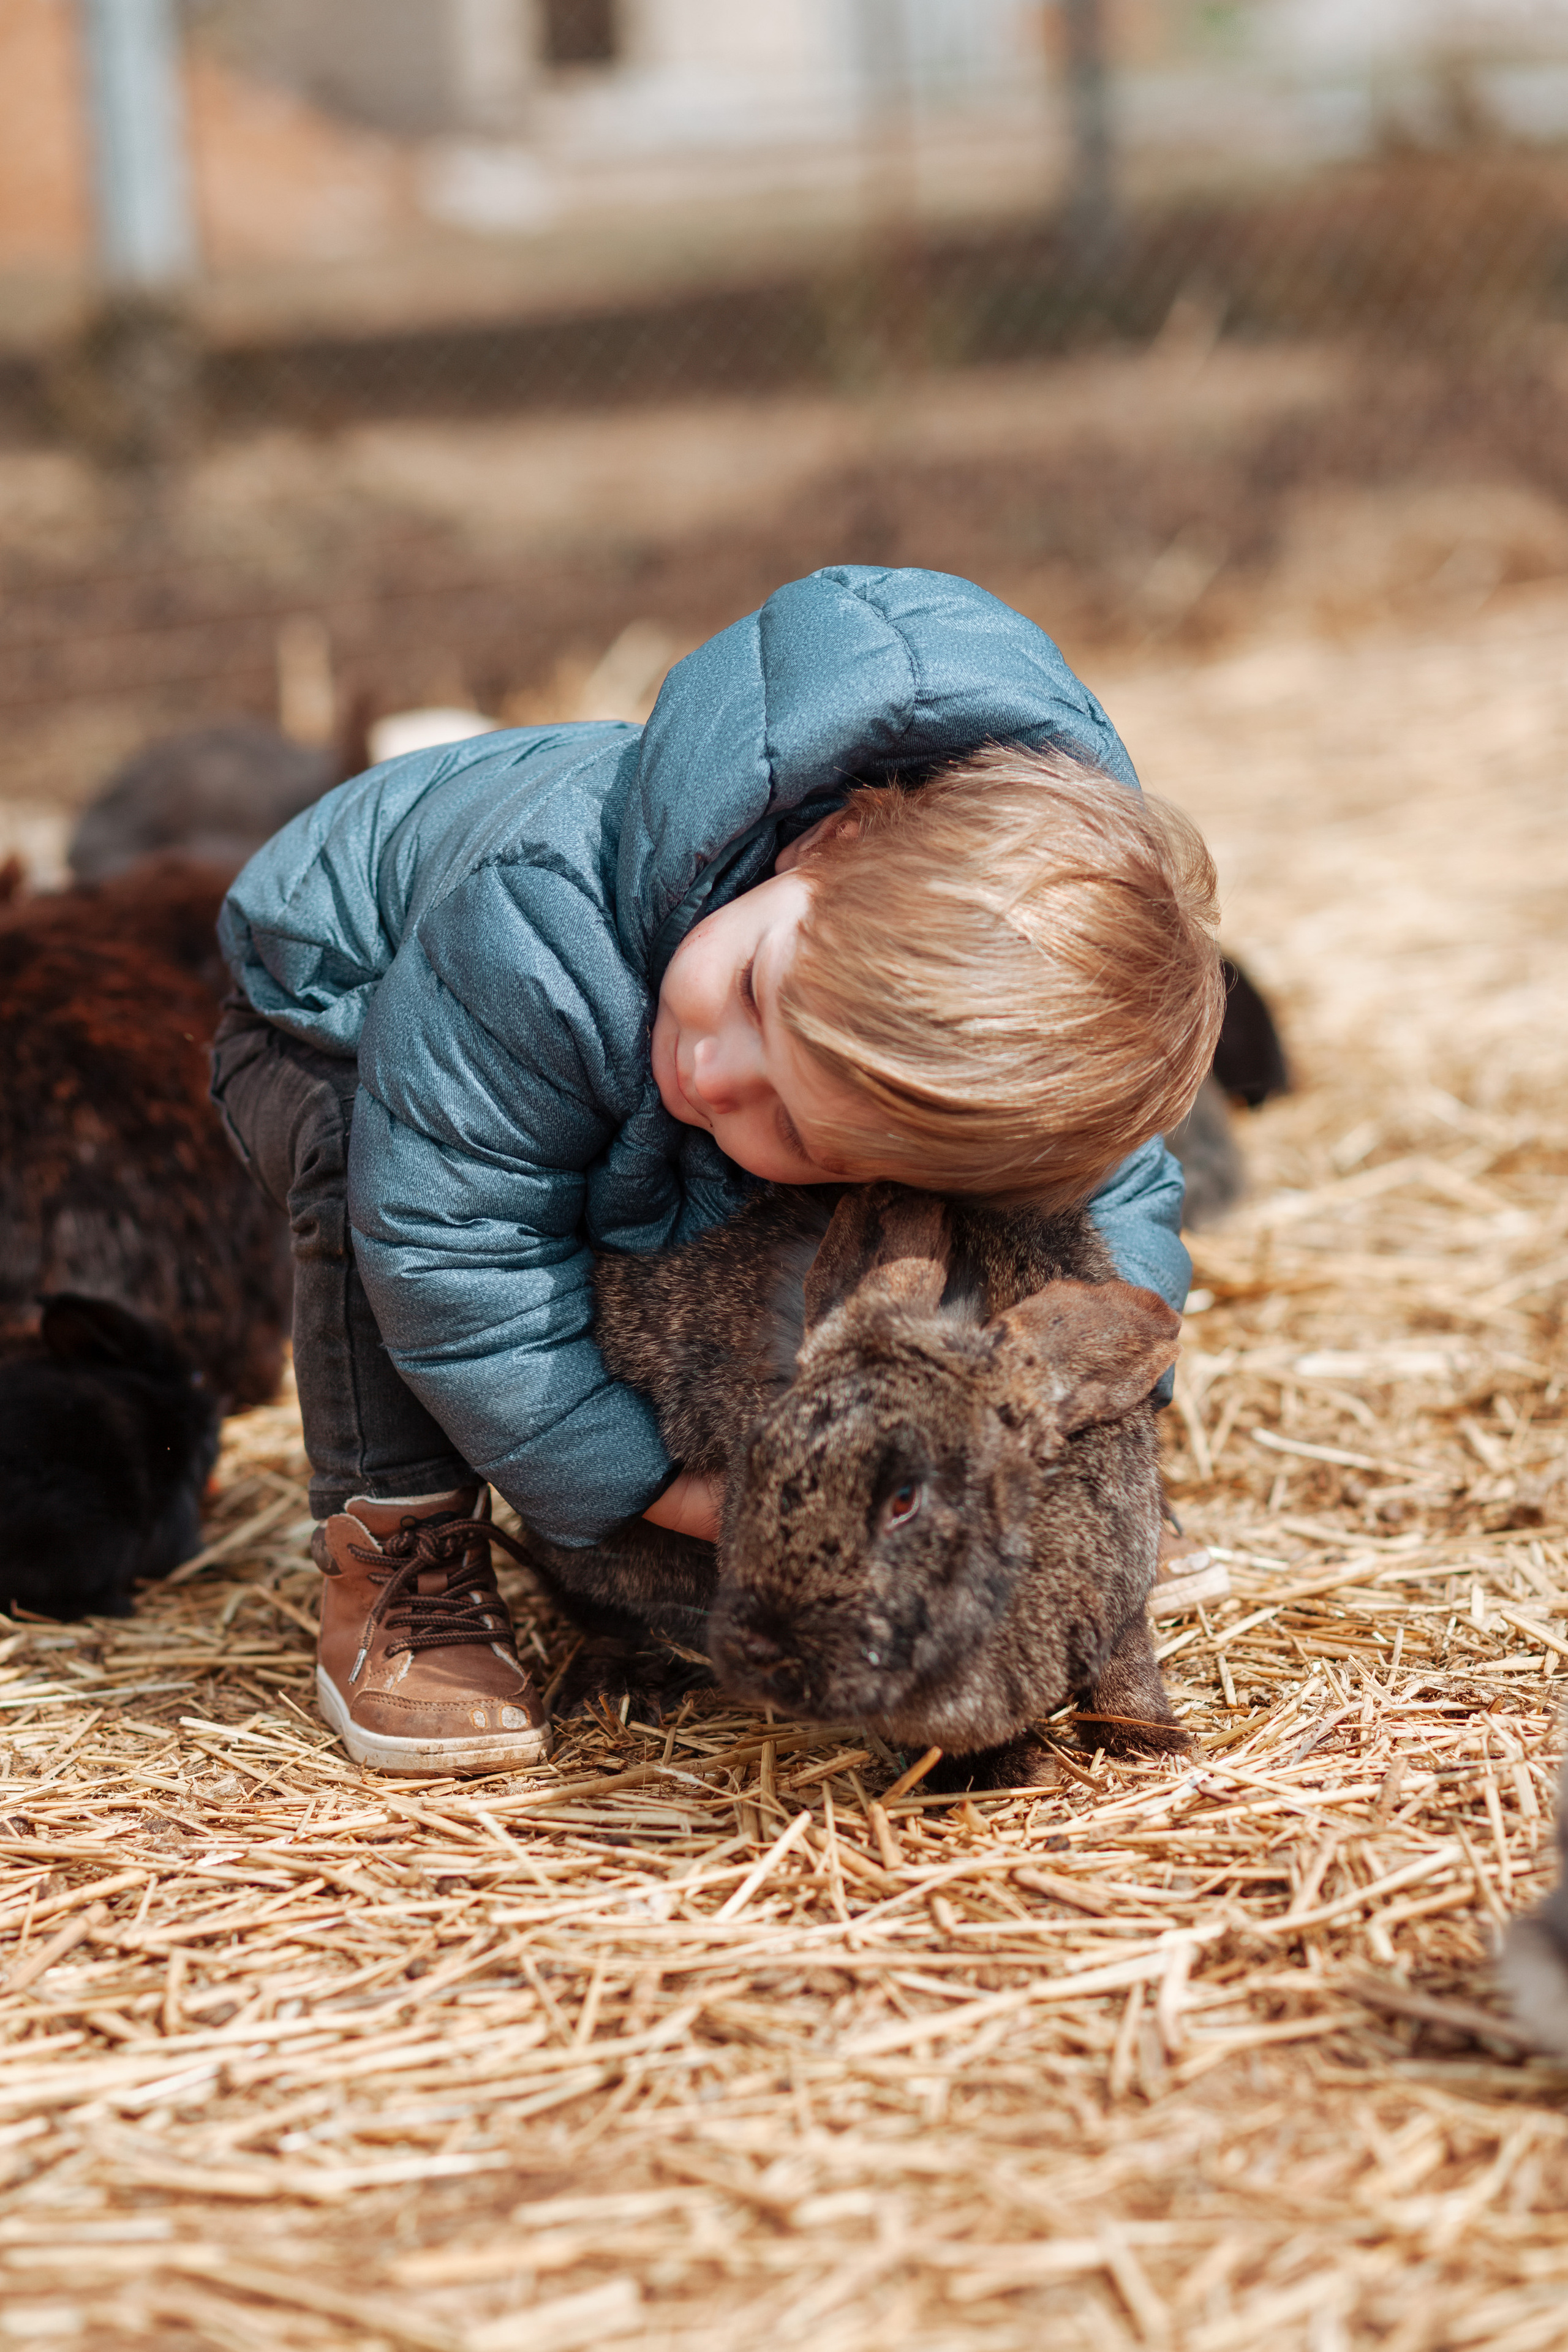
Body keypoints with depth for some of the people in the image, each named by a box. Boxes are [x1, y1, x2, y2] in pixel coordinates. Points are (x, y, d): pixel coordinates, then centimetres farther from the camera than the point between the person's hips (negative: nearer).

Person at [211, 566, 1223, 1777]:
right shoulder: (534, 927, -52)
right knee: (370, 1166, -38)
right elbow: (457, 1244, -44)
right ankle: (395, 1557, -19)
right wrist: (662, 1487, -40)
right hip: (346, 1023, -3)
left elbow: (1122, 1205, -18)